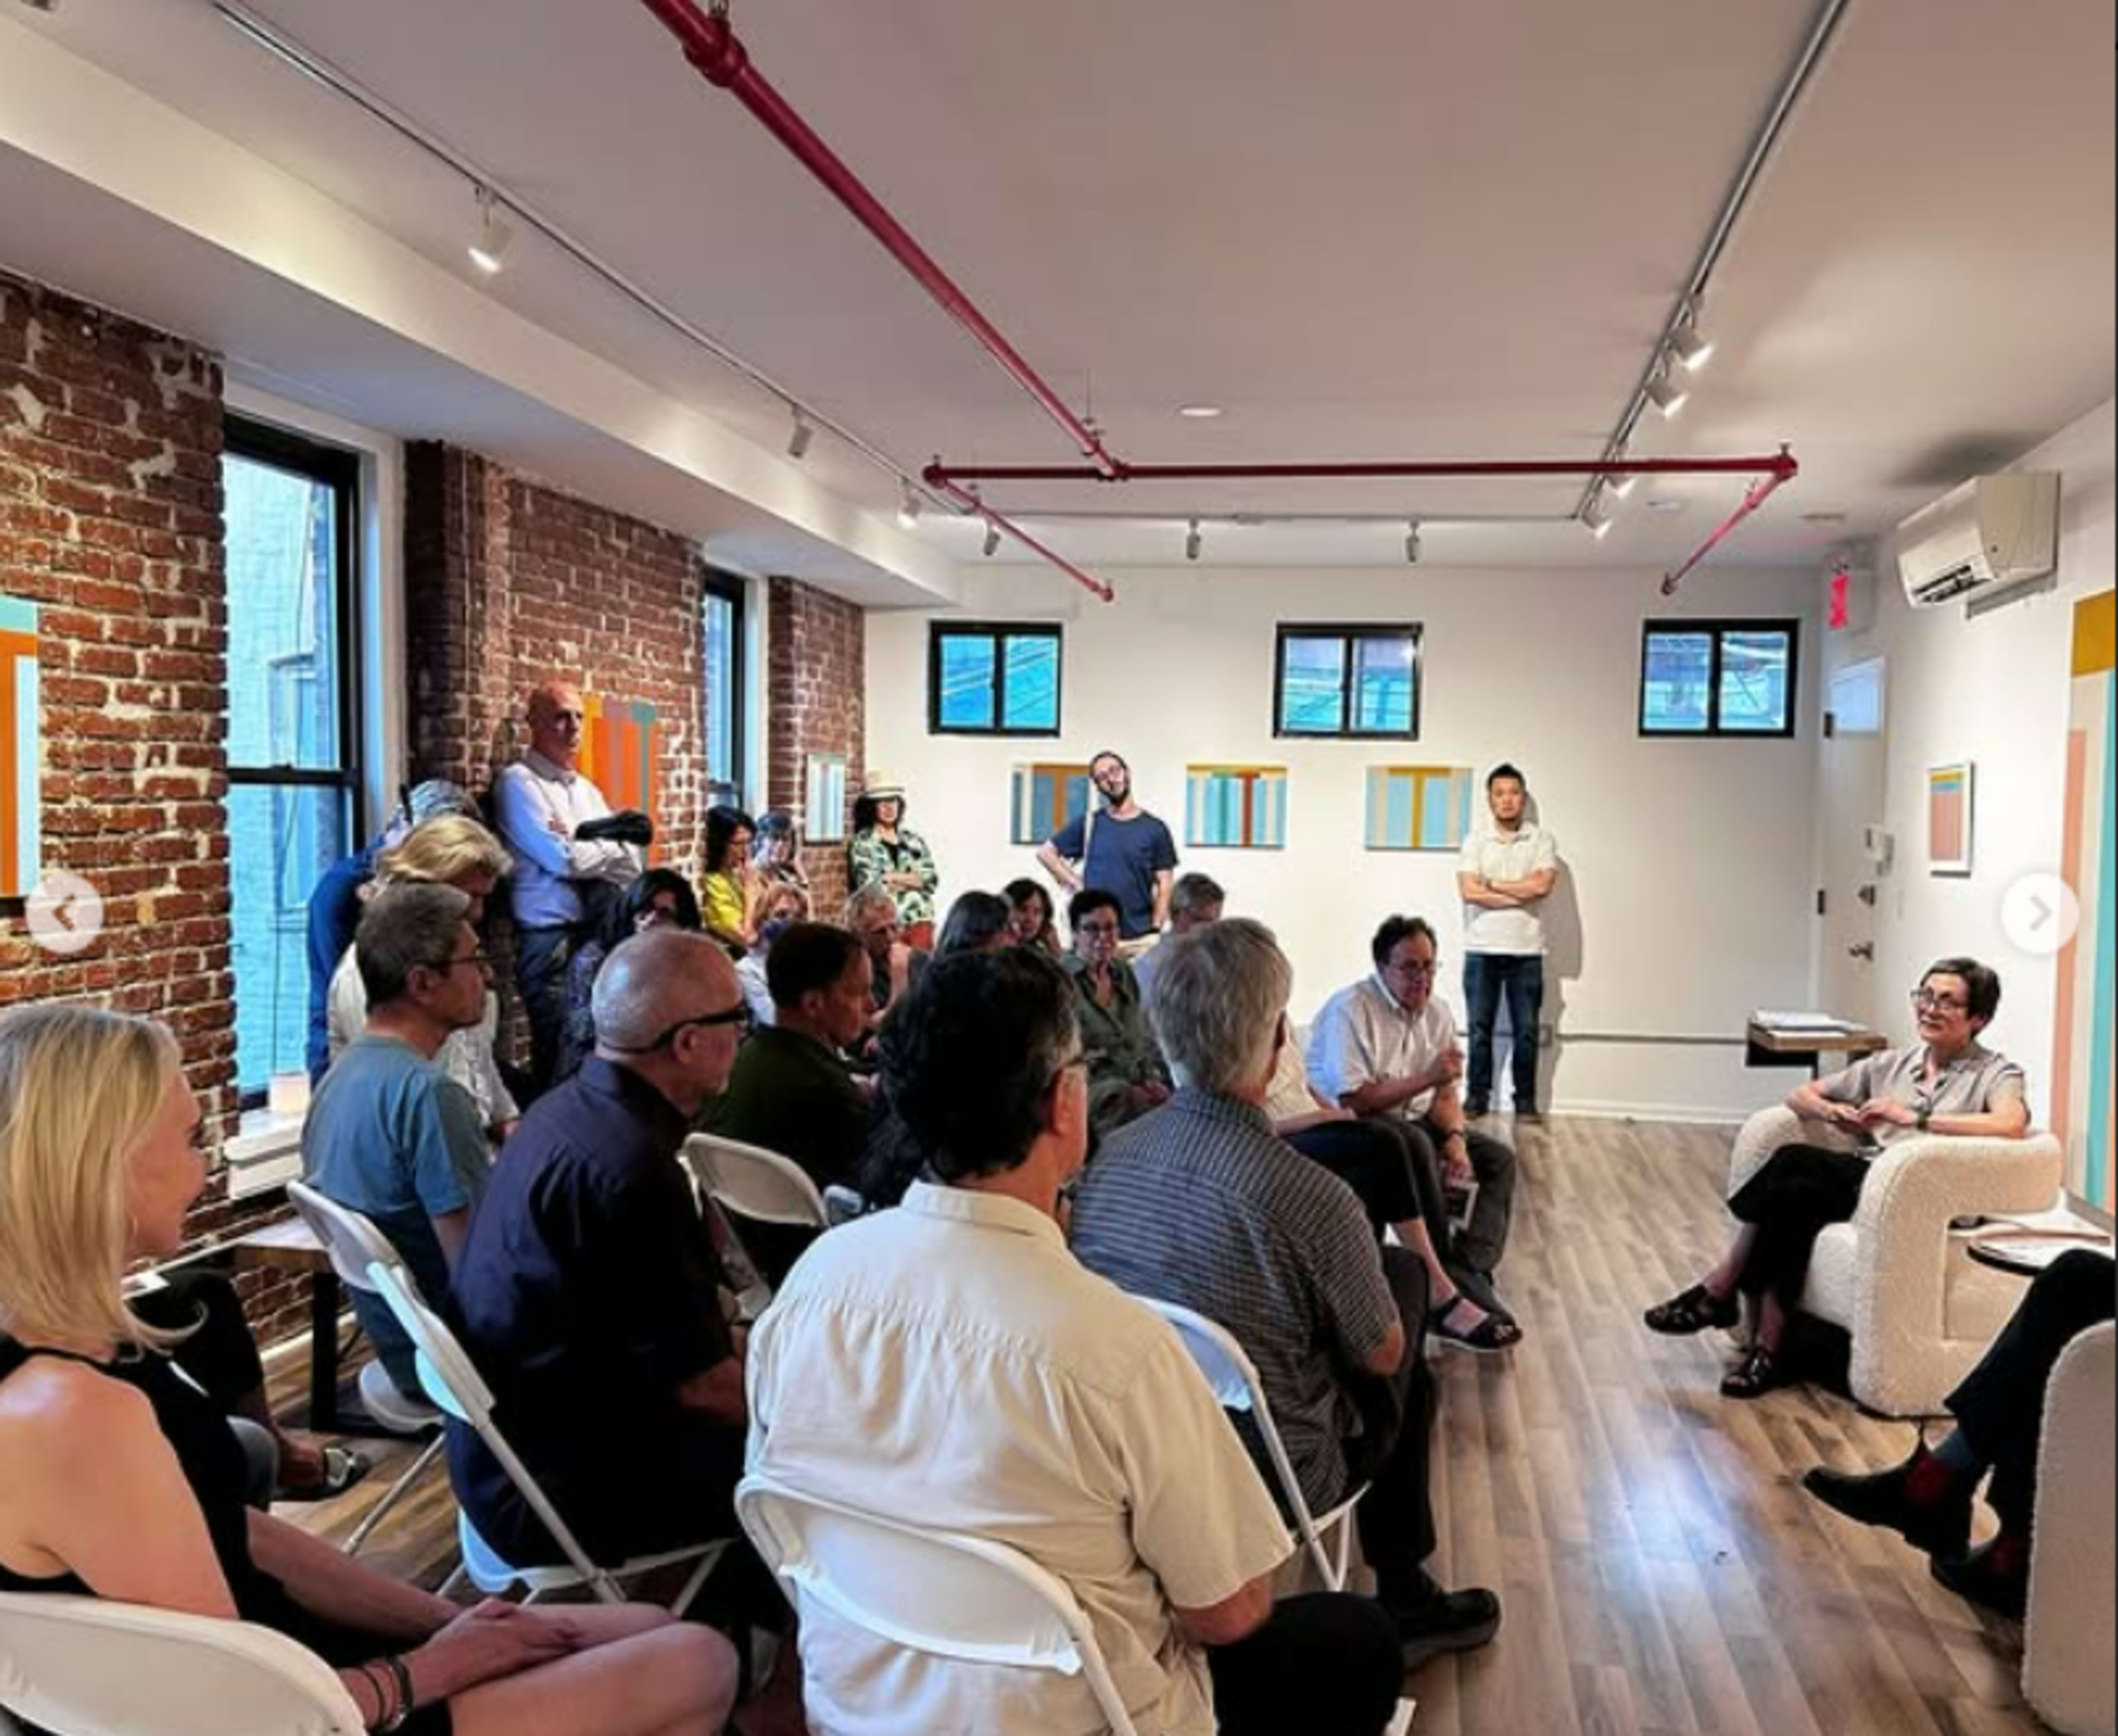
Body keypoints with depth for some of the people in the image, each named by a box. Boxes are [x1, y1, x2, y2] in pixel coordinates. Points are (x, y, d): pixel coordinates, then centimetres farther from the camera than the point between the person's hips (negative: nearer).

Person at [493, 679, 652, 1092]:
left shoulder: (587, 790, 17)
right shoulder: (518, 782, -5)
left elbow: (634, 863, 7)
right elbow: (564, 860, -16)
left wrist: (584, 836, -8)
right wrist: (614, 841, 0)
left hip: (601, 936, 7)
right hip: (551, 940, -7)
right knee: (561, 1059, -4)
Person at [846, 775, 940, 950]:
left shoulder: (914, 840, 14)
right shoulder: (862, 843, 1)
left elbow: (932, 878, 6)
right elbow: (869, 885, -11)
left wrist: (894, 878, -7)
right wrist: (914, 880, -3)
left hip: (919, 922, 4)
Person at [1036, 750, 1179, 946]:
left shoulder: (1154, 829, 5)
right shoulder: (1088, 824, 8)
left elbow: (1165, 885, 4)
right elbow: (1046, 852, 12)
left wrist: (1156, 929, -5)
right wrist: (1075, 884, 2)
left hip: (1140, 938, -1)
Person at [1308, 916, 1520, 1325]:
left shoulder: (1437, 1012, 6)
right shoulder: (1351, 1010, -18)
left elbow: (1445, 1094, 8)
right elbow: (1351, 1101, -25)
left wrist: (1455, 1137, -13)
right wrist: (1426, 1078, -24)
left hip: (1414, 1124, 9)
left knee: (1499, 1159, -2)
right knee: (1416, 1145, -36)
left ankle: (1473, 1269, -11)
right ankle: (1449, 1278, -26)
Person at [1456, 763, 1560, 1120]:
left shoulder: (1542, 840, 2)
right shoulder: (1475, 839, 2)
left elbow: (1542, 885, -13)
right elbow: (1469, 891, -10)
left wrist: (1492, 884, -7)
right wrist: (1521, 895, -10)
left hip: (1527, 950, 0)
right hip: (1481, 949, 0)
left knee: (1527, 1030, 6)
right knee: (1480, 1027, 6)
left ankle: (1525, 1100, 16)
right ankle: (1477, 1096, 16)